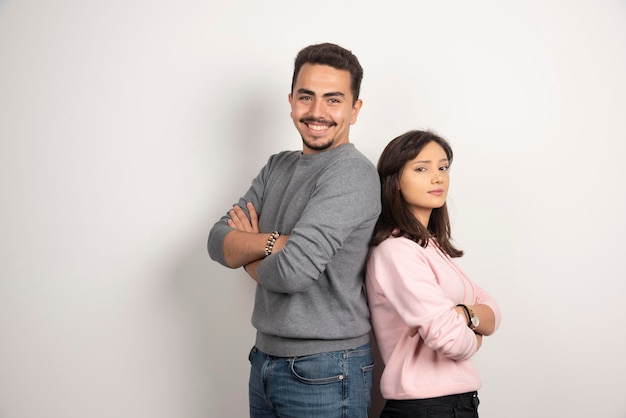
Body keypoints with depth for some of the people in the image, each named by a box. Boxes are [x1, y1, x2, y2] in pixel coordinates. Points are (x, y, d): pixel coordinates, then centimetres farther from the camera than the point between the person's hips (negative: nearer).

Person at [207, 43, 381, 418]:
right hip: (266, 361, 7)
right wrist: (273, 241, -19)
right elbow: (219, 242, 0)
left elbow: (293, 271, -25)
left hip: (324, 373, -7)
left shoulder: (353, 173, -17)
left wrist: (248, 252, -4)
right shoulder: (278, 166, 8)